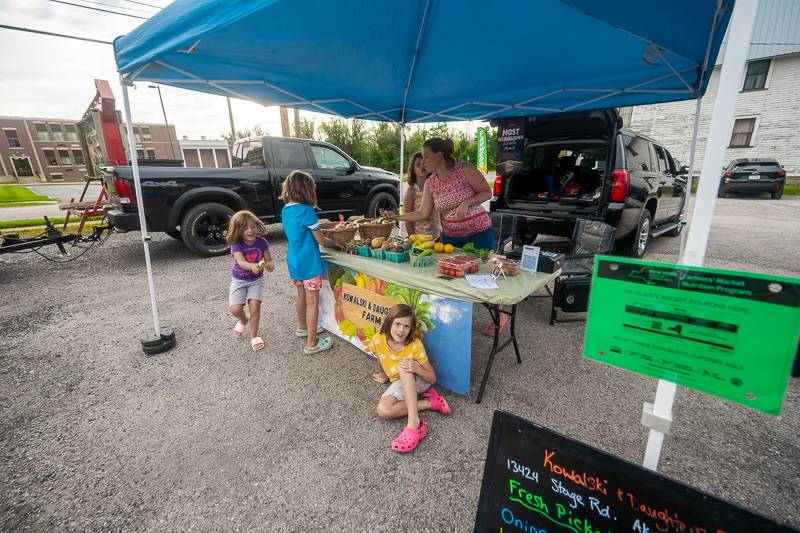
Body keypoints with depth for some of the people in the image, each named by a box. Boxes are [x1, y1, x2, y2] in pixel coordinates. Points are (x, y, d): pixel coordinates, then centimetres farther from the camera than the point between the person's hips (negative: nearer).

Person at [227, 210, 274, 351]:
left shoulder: (261, 242, -15)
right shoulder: (236, 245, -21)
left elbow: (268, 260, -11)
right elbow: (241, 262, -37)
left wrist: (270, 265, -37)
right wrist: (253, 266, -59)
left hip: (256, 280, 1)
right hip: (239, 280, 0)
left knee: (255, 306, -12)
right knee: (235, 309, -11)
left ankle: (254, 336, 9)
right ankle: (244, 320, 27)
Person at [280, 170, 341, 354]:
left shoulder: (285, 210, 5)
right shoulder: (307, 211, -18)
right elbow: (321, 240, -13)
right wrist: (336, 243, 5)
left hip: (293, 261, 8)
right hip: (309, 263, -8)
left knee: (301, 296, 23)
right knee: (313, 302, 1)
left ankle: (302, 327, 42)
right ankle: (311, 343, 8)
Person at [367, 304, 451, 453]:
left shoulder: (415, 345, -24)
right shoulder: (379, 340, -18)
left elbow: (433, 378, -20)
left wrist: (416, 368, -39)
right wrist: (384, 376, 22)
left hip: (419, 381, -3)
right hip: (400, 384, 3)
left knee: (403, 365, -36)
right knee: (383, 410, -28)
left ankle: (413, 423, -41)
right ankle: (429, 403, -14)